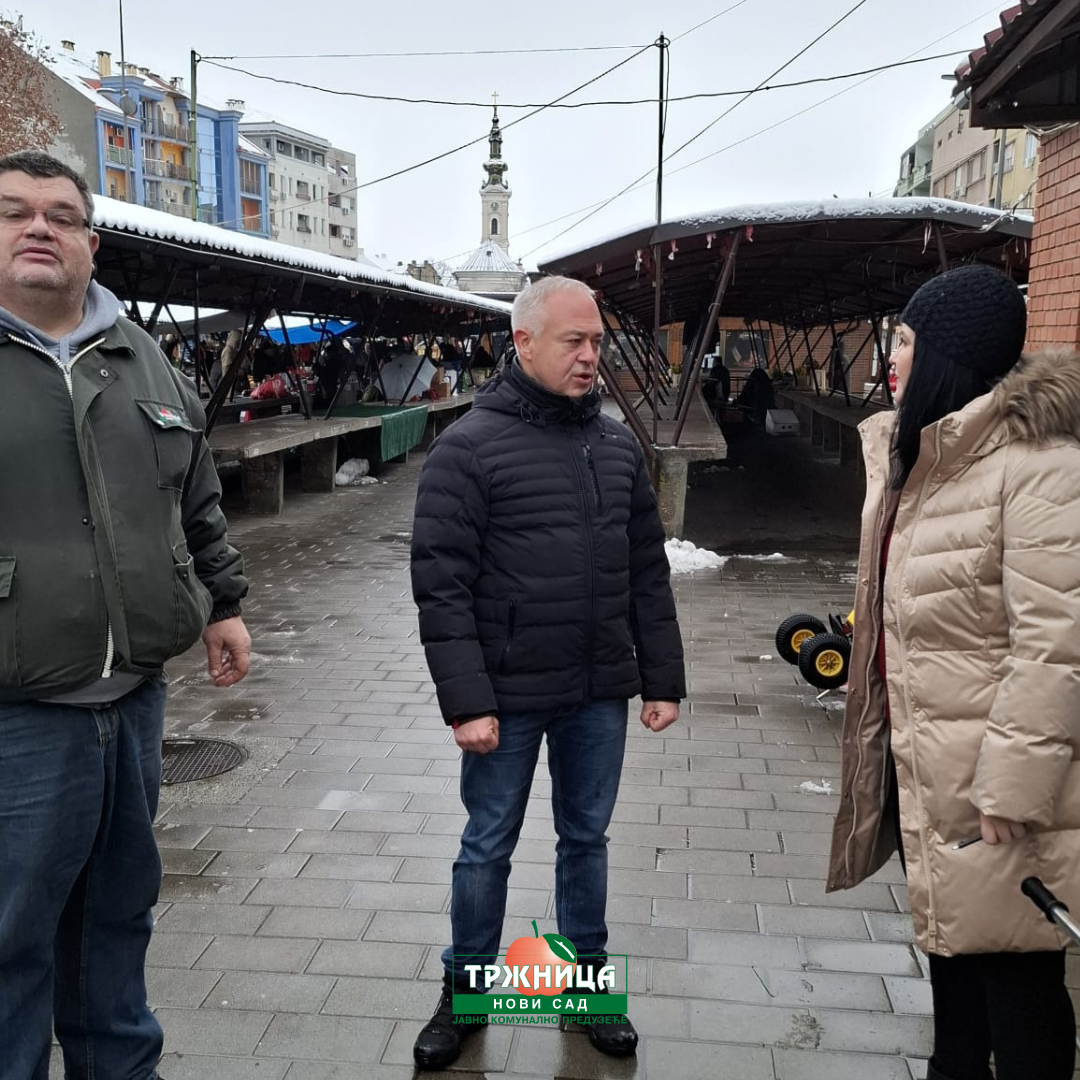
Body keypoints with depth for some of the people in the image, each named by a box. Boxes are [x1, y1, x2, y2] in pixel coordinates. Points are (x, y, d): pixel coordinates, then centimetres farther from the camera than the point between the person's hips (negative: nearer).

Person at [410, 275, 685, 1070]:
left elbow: (648, 573, 9)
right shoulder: (469, 446, -10)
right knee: (488, 848, 12)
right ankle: (466, 988, 32)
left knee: (587, 838, 17)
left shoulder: (618, 444, 5)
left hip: (600, 694, 4)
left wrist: (663, 679, 7)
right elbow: (442, 584, -13)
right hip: (509, 695, -4)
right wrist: (467, 701, -17)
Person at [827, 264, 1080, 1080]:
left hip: (993, 775, -9)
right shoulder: (916, 453, 12)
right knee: (950, 943, 23)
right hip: (922, 761, 9)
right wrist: (881, 731, 21)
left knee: (1013, 970, 5)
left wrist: (1014, 789, -23)